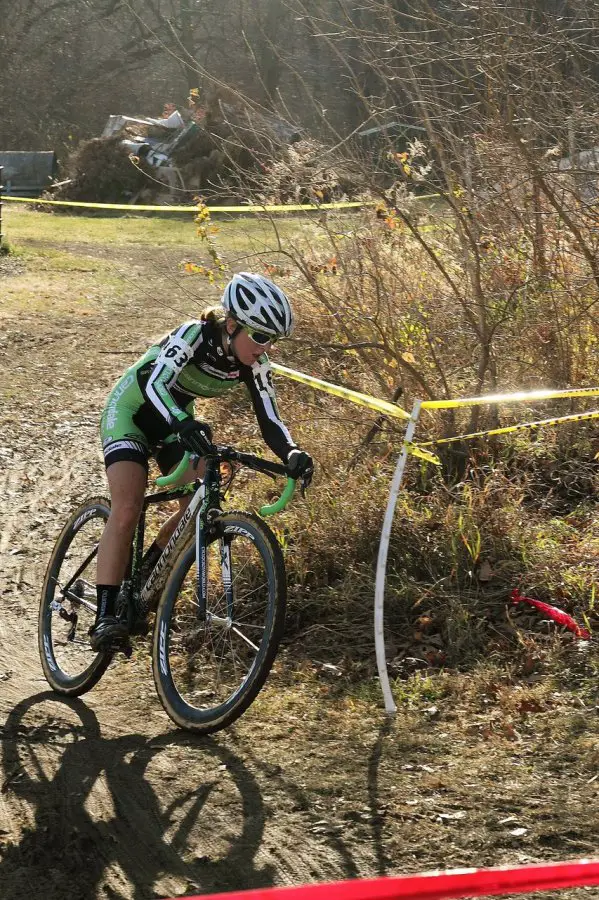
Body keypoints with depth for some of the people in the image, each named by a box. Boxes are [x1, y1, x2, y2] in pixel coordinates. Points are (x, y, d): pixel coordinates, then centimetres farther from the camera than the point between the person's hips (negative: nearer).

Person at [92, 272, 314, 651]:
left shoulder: (254, 364, -15)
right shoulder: (193, 335, -32)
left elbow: (269, 421, -18)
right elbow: (157, 385, -46)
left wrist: (293, 454, -39)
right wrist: (184, 425, -65)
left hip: (174, 422, 6)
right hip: (130, 410, -6)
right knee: (127, 509, -23)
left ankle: (143, 578, 14)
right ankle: (105, 616, -25)